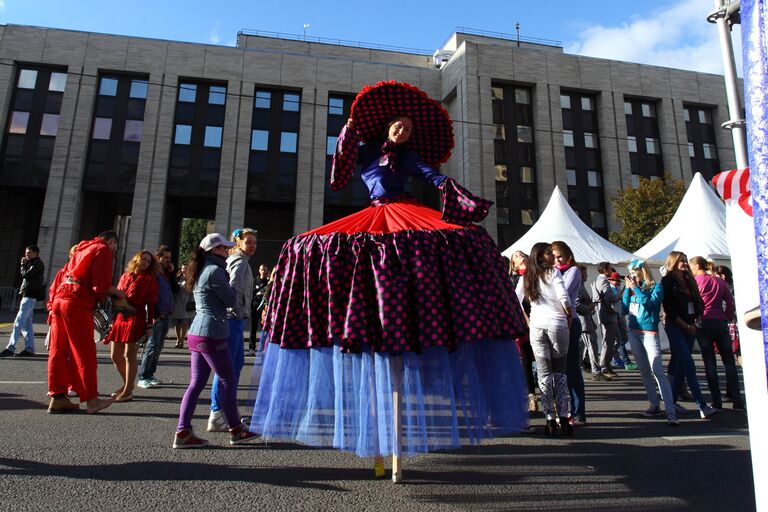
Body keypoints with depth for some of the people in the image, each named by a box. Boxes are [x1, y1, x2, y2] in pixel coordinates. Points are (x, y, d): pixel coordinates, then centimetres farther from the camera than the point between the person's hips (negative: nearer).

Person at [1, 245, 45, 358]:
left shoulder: (37, 263, -6)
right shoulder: (32, 263, 23)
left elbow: (26, 275, -14)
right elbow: (24, 275, 21)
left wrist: (23, 265, -1)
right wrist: (24, 265, 9)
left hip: (30, 295, -10)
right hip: (28, 295, 10)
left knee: (19, 322, -13)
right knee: (27, 323, 8)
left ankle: (11, 348, -15)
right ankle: (29, 349, 9)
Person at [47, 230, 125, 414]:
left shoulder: (82, 249, 25)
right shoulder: (103, 250, -1)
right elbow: (102, 284, -10)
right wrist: (118, 293, 5)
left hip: (59, 298, 8)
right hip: (78, 303, -8)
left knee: (58, 350, 9)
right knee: (84, 352, -5)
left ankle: (57, 398, 14)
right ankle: (91, 399, -2)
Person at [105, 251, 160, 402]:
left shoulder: (149, 280, 3)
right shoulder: (125, 276, 15)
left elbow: (151, 303, -2)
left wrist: (149, 325, -8)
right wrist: (113, 319, 12)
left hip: (136, 319, -5)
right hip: (119, 318, 5)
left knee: (129, 354, -6)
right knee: (115, 355, 10)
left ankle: (128, 391, 3)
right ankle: (127, 383, 29)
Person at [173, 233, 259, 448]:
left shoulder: (201, 271, 16)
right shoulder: (215, 271, -13)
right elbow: (231, 300, -10)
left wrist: (224, 280, 9)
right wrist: (228, 284, 7)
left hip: (196, 333, 9)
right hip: (212, 334, -9)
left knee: (196, 383, 10)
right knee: (227, 380, 4)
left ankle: (183, 432, 9)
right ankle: (236, 430, 15)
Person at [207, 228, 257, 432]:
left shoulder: (233, 259, 20)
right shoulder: (240, 261, -10)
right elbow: (233, 287, -24)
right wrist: (237, 311, -17)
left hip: (234, 318, 10)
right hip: (233, 318, -10)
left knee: (238, 361, 17)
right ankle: (217, 414, -1)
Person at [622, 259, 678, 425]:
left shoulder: (655, 287, -3)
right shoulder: (632, 288, 11)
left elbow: (650, 303, -19)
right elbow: (624, 309, 6)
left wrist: (635, 288, -15)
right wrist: (627, 289, 0)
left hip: (649, 332, -6)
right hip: (633, 332, 6)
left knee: (658, 372, -13)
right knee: (644, 371, 11)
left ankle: (671, 412, -13)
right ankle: (654, 405, 21)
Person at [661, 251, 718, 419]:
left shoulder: (689, 280, 15)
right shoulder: (667, 281, -5)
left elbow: (697, 302, 15)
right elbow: (669, 308, -10)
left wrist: (695, 322, 0)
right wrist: (685, 326, -10)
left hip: (689, 326, 7)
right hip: (675, 326, -7)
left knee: (681, 365, 8)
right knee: (689, 366, -11)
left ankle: (672, 401, 17)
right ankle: (702, 407, -13)